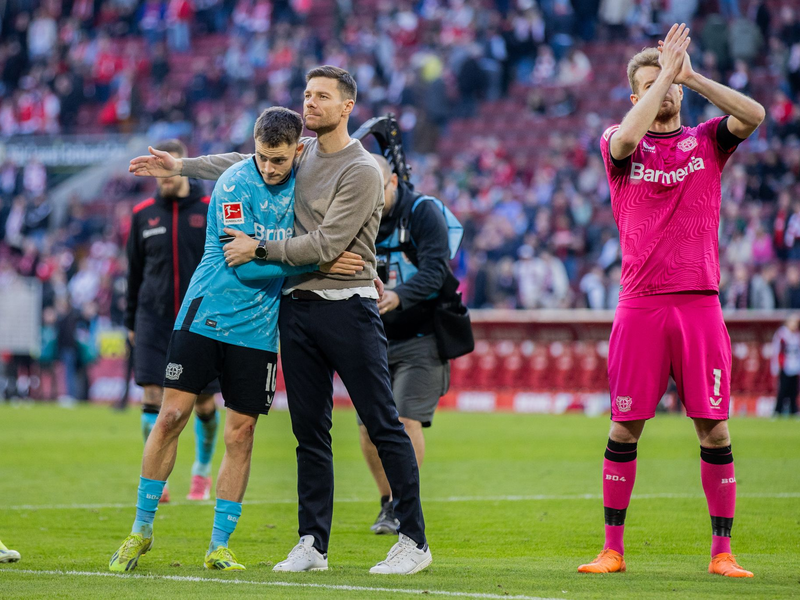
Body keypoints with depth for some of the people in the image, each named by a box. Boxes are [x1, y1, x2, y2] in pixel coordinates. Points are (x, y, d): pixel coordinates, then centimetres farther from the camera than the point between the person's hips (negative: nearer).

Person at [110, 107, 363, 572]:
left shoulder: (303, 181, 3)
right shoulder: (234, 185, -13)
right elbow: (244, 266, -19)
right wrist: (319, 264, -20)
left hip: (257, 328, 4)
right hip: (206, 317, -3)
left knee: (240, 434, 2)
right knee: (173, 415, -6)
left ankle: (219, 547, 10)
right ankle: (142, 530, 9)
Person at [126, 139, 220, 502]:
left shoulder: (212, 210, -1)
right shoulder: (144, 214, 6)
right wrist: (131, 321, 17)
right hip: (154, 319, 1)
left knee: (204, 404, 4)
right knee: (153, 397, -11)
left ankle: (202, 472, 27)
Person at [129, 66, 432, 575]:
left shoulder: (362, 171, -10)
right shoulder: (300, 153, 13)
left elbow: (325, 245, -16)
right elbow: (249, 163, 33)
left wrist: (259, 249, -10)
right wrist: (181, 166, 33)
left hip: (348, 307, -7)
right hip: (298, 305, 7)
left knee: (384, 425, -6)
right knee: (310, 431, 7)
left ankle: (414, 541, -3)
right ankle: (313, 544, 12)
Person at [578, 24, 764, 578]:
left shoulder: (706, 141, 12)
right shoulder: (620, 144, 9)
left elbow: (753, 115, -7)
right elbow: (625, 137, -16)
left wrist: (688, 74, -7)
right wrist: (666, 72, -10)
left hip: (700, 300, 1)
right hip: (640, 303, -1)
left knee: (714, 429, -1)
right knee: (625, 427, 1)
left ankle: (722, 551, 4)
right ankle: (613, 549, 8)